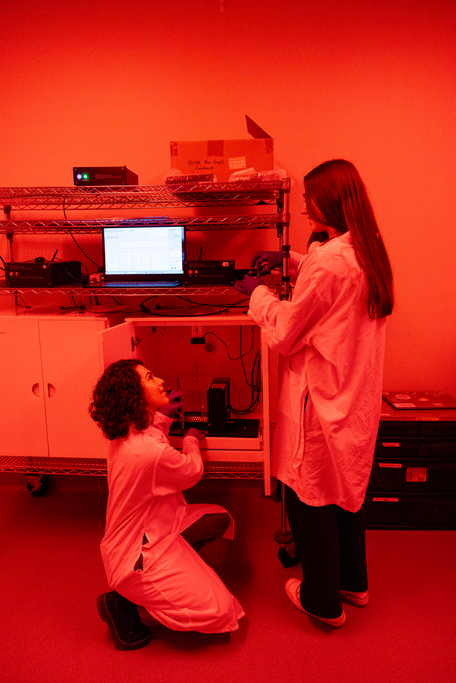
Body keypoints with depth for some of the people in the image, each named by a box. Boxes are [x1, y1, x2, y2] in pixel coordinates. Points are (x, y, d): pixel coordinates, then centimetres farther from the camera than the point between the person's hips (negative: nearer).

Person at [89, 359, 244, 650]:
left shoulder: (125, 435, -5)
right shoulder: (152, 450, -33)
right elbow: (193, 472, -12)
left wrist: (162, 415, 9)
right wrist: (191, 441, 7)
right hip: (137, 557, -9)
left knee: (220, 519, 12)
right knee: (219, 612, -6)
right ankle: (125, 606, 2)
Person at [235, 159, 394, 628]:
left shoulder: (327, 260, -23)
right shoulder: (367, 253, 5)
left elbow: (284, 334, -17)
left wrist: (259, 292, -2)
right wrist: (290, 261, 14)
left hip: (321, 403, -9)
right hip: (356, 398, 9)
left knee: (310, 499, 11)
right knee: (346, 492, 24)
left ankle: (323, 601, 32)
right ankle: (352, 583, 44)